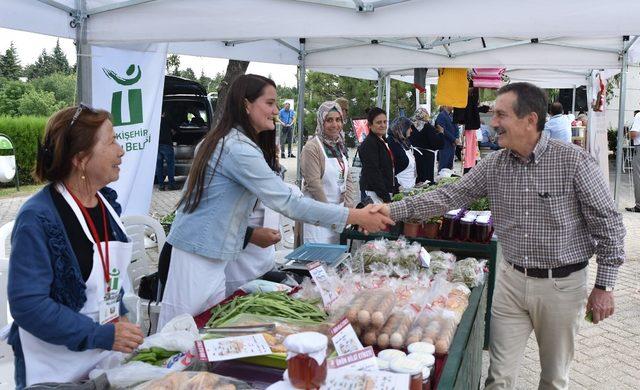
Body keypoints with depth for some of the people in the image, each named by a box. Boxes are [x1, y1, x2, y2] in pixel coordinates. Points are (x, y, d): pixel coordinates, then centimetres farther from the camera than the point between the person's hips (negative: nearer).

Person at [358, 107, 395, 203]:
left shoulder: (383, 141, 19)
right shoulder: (369, 144, -11)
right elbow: (373, 172, -17)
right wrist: (386, 198, -19)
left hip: (385, 192, 9)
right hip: (373, 193, -9)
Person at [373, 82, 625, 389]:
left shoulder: (575, 161, -14)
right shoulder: (493, 165, -2)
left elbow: (608, 223, -9)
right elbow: (449, 196, -2)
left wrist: (604, 286, -8)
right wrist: (394, 209, -11)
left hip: (561, 285, -3)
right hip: (511, 280, 3)